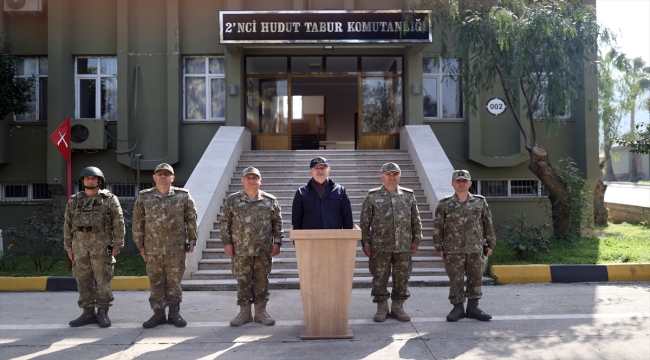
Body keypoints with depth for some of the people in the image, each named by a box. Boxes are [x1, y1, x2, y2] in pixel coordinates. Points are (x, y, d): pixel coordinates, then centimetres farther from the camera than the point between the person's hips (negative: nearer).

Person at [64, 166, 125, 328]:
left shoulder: (110, 199, -2)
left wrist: (117, 245, -9)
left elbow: (119, 223, -4)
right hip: (80, 247, 4)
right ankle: (88, 313, 15)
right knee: (83, 281, 7)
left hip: (102, 246, -4)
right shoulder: (74, 201, 9)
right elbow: (68, 225, 11)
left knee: (103, 281, -1)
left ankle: (103, 313, 9)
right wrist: (68, 247, 8)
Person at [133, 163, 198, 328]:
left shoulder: (183, 196, 2)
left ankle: (174, 313, 16)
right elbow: (138, 223, 7)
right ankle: (158, 313, 16)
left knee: (174, 281, 6)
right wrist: (140, 245, 4)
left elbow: (191, 219, 4)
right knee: (156, 282, 7)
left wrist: (192, 240, 1)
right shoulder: (144, 197, 5)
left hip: (176, 248, -1)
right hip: (153, 248, 1)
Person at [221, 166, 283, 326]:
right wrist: (226, 242, -1)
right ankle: (244, 312, 19)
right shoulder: (232, 200, 3)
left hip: (264, 250, 0)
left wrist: (277, 242, 0)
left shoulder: (270, 200, 3)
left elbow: (277, 223, 6)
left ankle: (261, 311, 19)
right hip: (240, 250, 0)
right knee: (243, 281, 6)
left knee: (262, 280, 7)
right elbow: (225, 223, 5)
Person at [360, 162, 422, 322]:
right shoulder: (372, 196, 1)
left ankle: (398, 307, 22)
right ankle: (382, 307, 17)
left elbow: (416, 220, 11)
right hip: (380, 246, -2)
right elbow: (365, 222, 2)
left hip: (404, 246, 2)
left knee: (402, 277, 8)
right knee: (379, 278, 3)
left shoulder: (409, 195, 7)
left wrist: (416, 240, 7)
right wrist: (365, 243, -2)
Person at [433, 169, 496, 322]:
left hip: (475, 249, 2)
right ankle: (457, 308, 13)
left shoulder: (480, 202, 8)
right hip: (453, 250, -2)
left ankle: (473, 307, 18)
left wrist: (490, 244, 9)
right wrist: (439, 247, -1)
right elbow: (438, 226, 2)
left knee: (475, 278, 7)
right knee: (455, 280, 2)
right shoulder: (444, 203, 3)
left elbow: (488, 224, 11)